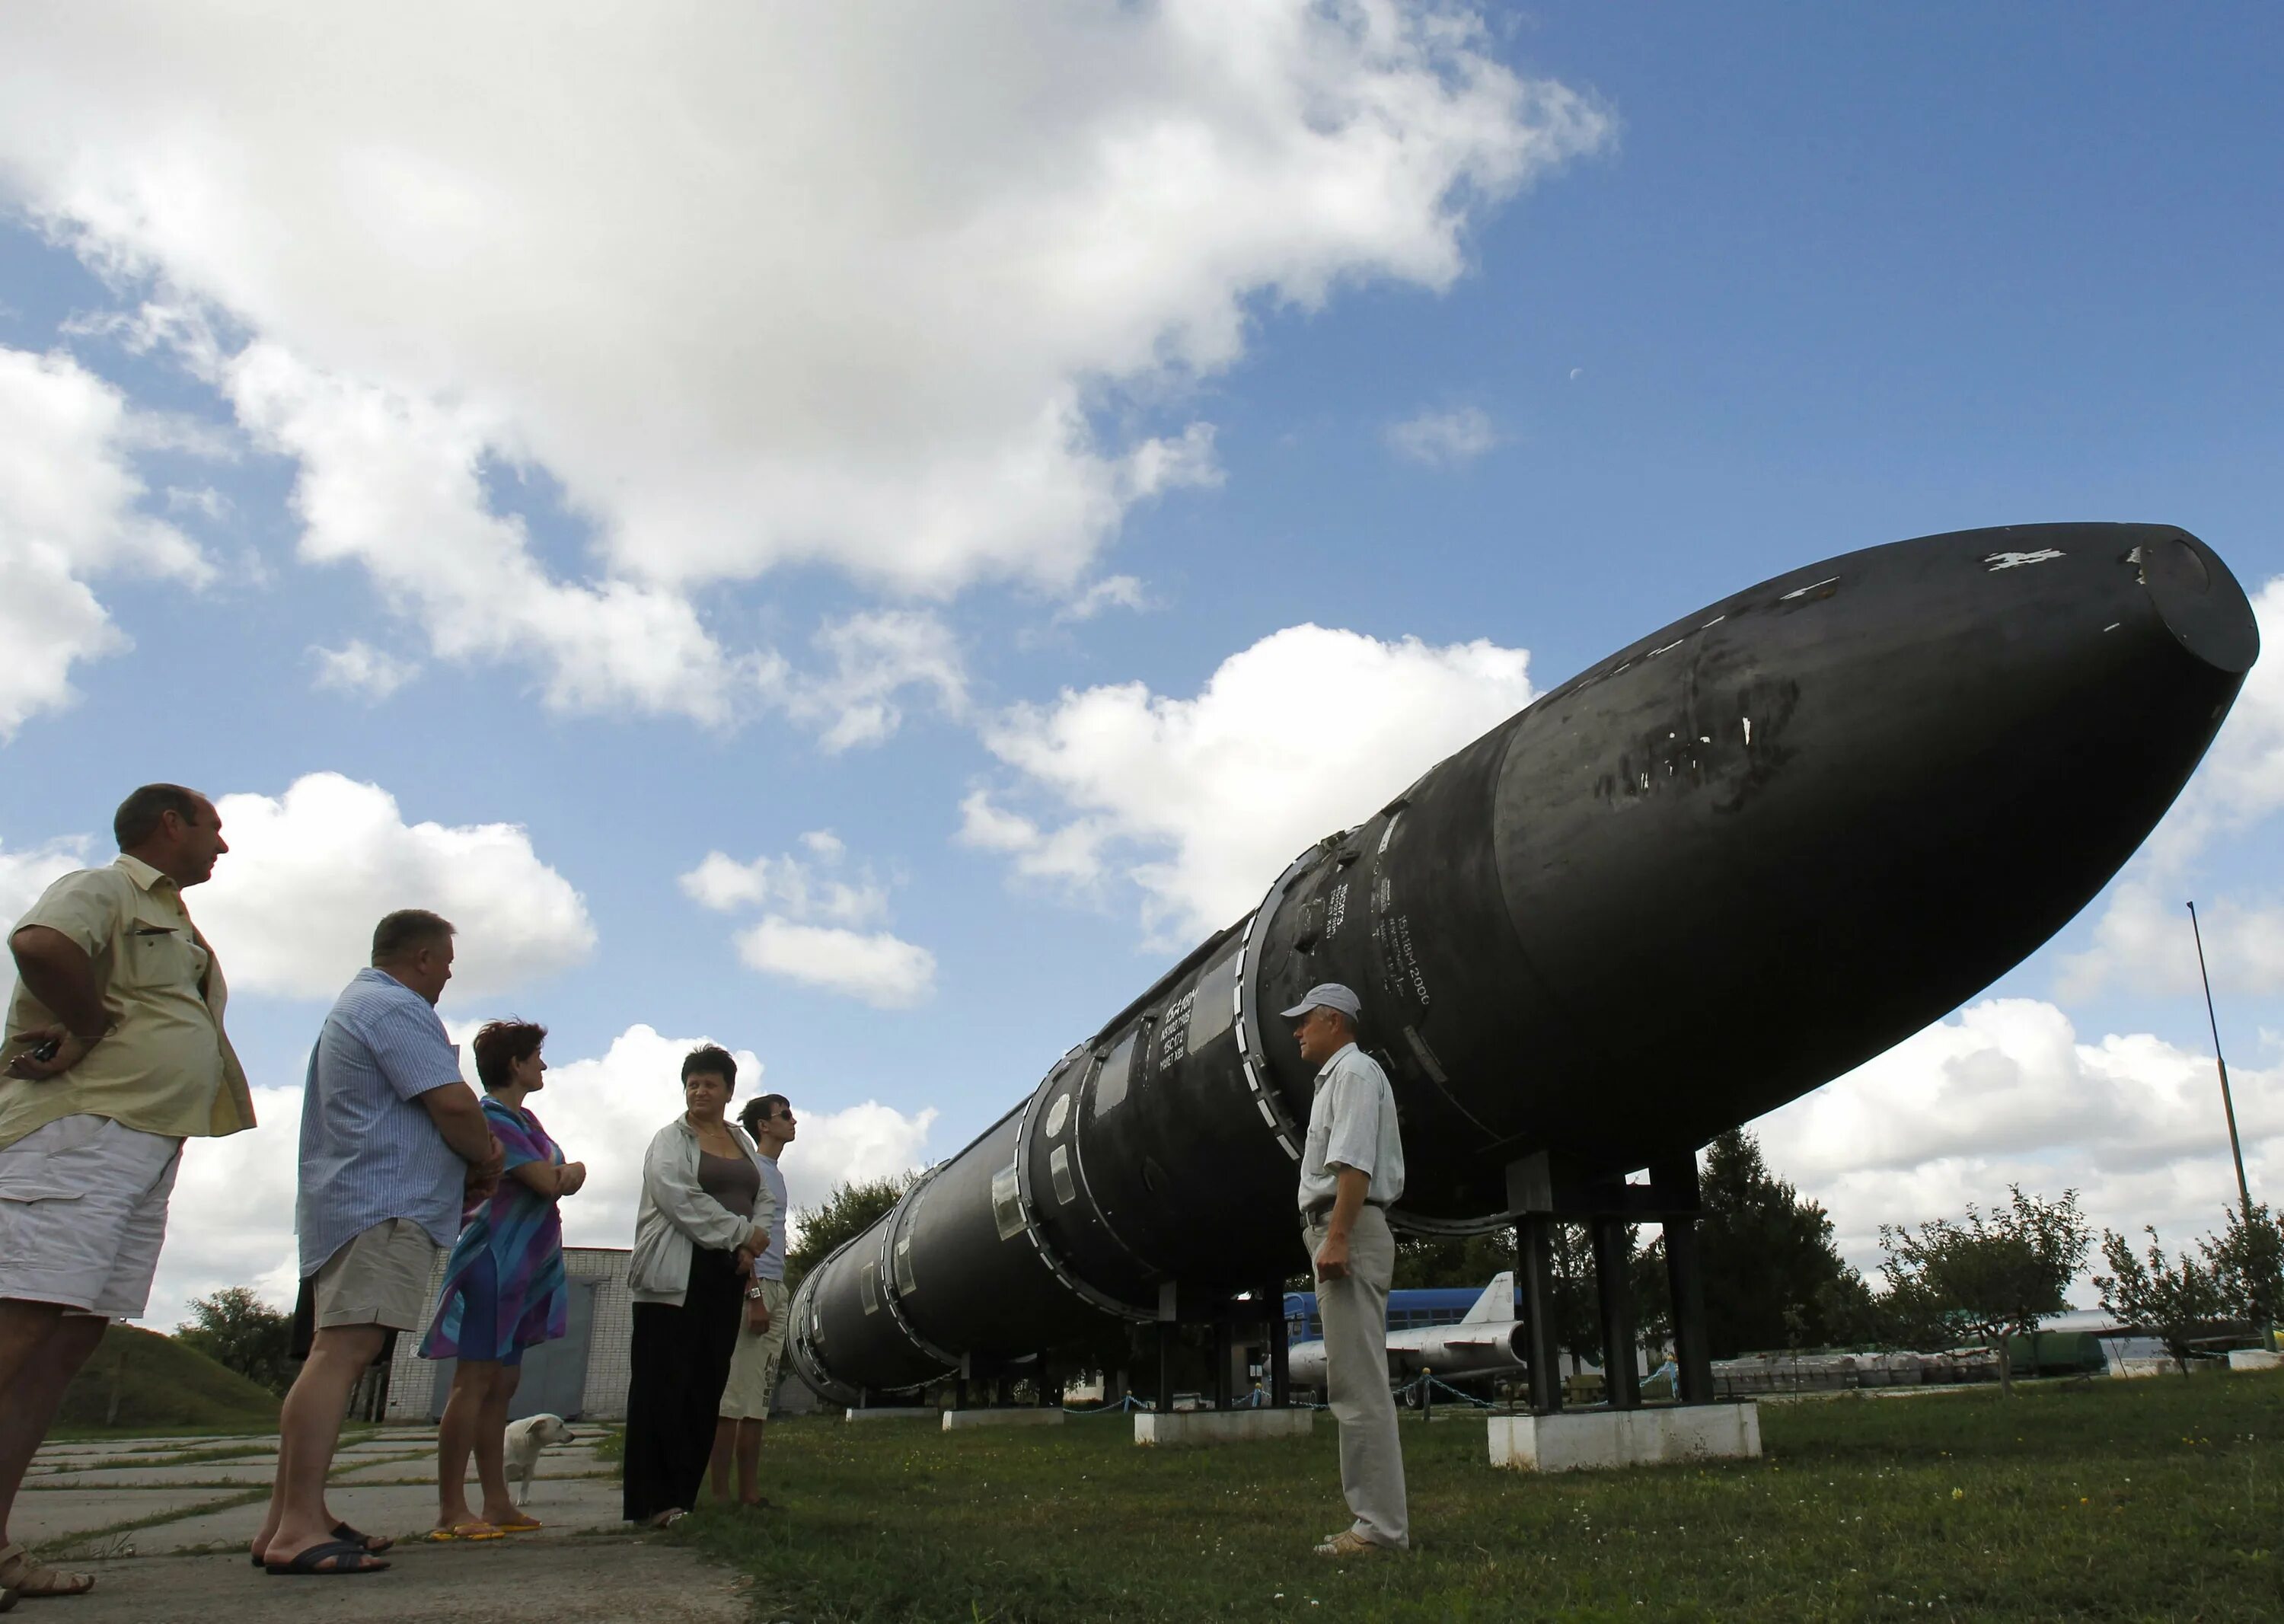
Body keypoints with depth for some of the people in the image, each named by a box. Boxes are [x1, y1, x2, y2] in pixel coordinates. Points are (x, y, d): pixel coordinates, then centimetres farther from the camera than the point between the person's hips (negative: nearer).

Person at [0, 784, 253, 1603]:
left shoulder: (175, 923, 27)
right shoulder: (100, 889, -1)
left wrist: (85, 1031, 0)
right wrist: (98, 1027, -11)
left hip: (149, 1150, 9)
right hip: (81, 1129, -9)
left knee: (69, 1346, 5)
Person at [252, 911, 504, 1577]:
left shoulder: (353, 1004, 26)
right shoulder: (397, 1009, -9)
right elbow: (453, 1102, -18)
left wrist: (472, 1154, 17)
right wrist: (486, 1160, 1)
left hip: (341, 1205, 11)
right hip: (384, 1205, -11)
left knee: (335, 1353, 11)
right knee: (344, 1349, -18)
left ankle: (285, 1521, 12)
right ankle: (299, 1529, -25)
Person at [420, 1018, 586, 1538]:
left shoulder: (525, 1119, 19)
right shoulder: (491, 1119, -12)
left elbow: (563, 1177, 18)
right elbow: (549, 1183, -17)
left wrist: (565, 1174, -4)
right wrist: (569, 1172, 4)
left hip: (525, 1270, 10)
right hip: (492, 1261, -10)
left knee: (502, 1384, 10)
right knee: (474, 1382, -10)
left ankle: (497, 1501, 14)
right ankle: (451, 1510, -8)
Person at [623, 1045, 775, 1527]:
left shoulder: (743, 1143, 19)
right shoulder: (671, 1141, 0)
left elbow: (765, 1199, 16)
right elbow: (682, 1201, -13)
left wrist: (752, 1244, -3)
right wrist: (741, 1233, -11)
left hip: (725, 1276, 6)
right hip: (675, 1278, -6)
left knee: (707, 1386, 4)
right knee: (664, 1385, -8)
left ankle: (684, 1495, 9)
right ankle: (652, 1501, -7)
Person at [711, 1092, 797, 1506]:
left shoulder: (775, 1174, 20)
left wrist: (776, 1297, 15)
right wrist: (755, 1296, -20)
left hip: (775, 1289, 9)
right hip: (752, 1287, -9)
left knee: (759, 1397, 8)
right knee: (735, 1394, -8)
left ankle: (749, 1492, 11)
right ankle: (722, 1493, -7)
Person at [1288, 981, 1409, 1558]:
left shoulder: (1354, 1072, -5)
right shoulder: (1336, 1079, 25)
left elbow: (1354, 1163, -18)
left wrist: (1336, 1236, -25)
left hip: (1349, 1231, -11)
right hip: (1343, 1235, 11)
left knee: (1359, 1385, -12)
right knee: (1358, 1384, 9)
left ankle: (1379, 1526, -12)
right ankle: (1378, 1519, 12)